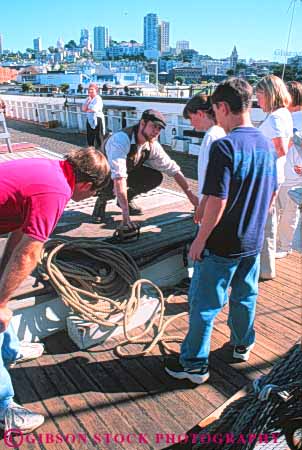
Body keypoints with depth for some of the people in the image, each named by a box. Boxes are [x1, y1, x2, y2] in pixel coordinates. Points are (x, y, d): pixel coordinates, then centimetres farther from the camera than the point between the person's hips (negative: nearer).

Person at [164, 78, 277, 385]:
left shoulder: (224, 146, -21)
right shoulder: (266, 144, 3)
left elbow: (217, 203, -24)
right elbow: (271, 194, 12)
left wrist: (199, 240, -13)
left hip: (222, 245, -7)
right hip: (253, 241, 8)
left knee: (204, 304, 7)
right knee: (245, 296, 23)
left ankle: (194, 364, 21)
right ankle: (242, 345, 44)